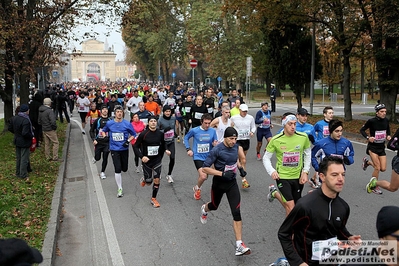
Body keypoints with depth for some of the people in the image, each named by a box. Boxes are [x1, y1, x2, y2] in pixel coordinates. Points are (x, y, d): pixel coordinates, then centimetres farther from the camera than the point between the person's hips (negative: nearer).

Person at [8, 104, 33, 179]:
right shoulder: (26, 121, -27)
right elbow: (25, 133, -30)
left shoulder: (14, 118, -1)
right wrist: (32, 135, -13)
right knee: (24, 159, 5)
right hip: (25, 142, -8)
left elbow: (10, 128, 8)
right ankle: (23, 175, 12)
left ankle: (18, 173, 32)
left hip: (17, 141, 8)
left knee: (18, 158, 21)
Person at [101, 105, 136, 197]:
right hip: (114, 149, -1)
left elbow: (133, 134, 4)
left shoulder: (127, 124, -7)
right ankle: (120, 189, 5)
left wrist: (128, 141, -12)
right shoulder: (109, 123, -2)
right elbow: (104, 131, 18)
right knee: (117, 170, -7)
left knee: (124, 169, 10)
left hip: (124, 149, 1)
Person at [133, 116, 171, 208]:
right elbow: (135, 146, -7)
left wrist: (165, 150, -4)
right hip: (146, 161, -2)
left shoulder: (160, 133, -4)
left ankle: (153, 199, 17)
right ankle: (144, 179, 44)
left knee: (157, 180, -2)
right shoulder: (143, 134, -14)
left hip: (157, 160, 2)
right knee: (149, 182, 6)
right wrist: (142, 156, -18)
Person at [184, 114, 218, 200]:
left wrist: (215, 145, -20)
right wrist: (188, 149, -2)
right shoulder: (194, 130, -10)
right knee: (203, 176, -19)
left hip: (208, 157, 4)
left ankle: (197, 188, 46)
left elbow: (215, 143, 4)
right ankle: (197, 188, 12)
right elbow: (186, 138, 7)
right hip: (198, 157, -4)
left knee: (203, 176, 15)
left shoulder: (213, 131, -5)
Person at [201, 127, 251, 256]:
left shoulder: (235, 146, -5)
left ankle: (239, 245, -8)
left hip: (232, 183, 3)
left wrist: (240, 168, 3)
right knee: (214, 206, 23)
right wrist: (222, 174, -28)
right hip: (219, 184, -3)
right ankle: (204, 209, 63)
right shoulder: (217, 150, -22)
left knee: (236, 213, -10)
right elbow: (205, 168, -21)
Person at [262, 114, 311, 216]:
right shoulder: (275, 140, -12)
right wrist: (272, 171, -18)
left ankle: (275, 193, 38)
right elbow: (266, 158, -2)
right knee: (291, 207, -11)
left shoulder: (303, 137, -7)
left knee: (297, 206, 14)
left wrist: (305, 172, 1)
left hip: (298, 177, 3)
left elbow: (307, 155, 9)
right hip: (282, 176, -3)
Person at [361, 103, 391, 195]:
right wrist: (368, 137, -20)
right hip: (373, 147, -5)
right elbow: (362, 130, -5)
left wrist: (388, 136, -5)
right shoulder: (371, 121, -16)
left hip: (381, 147, 5)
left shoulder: (386, 120, -3)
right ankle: (375, 187, 13)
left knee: (383, 169, 3)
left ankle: (367, 162, 30)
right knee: (377, 168, -8)